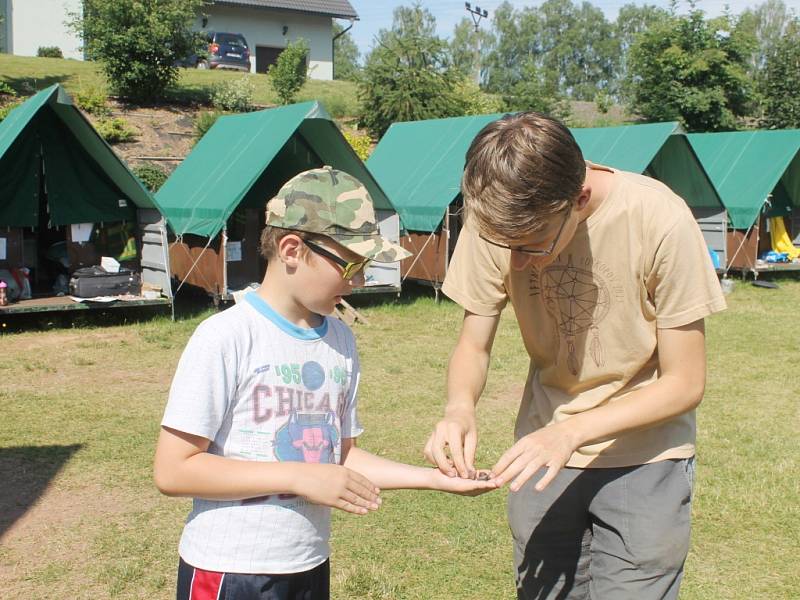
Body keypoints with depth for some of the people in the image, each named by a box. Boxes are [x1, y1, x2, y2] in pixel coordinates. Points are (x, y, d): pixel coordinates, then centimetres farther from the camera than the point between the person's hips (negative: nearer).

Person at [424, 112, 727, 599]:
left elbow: (685, 383, -18)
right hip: (544, 449, 3)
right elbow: (474, 347, -5)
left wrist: (572, 431, -29)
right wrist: (460, 407, -27)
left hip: (645, 454, -3)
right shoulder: (497, 222, -17)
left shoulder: (660, 220, -26)